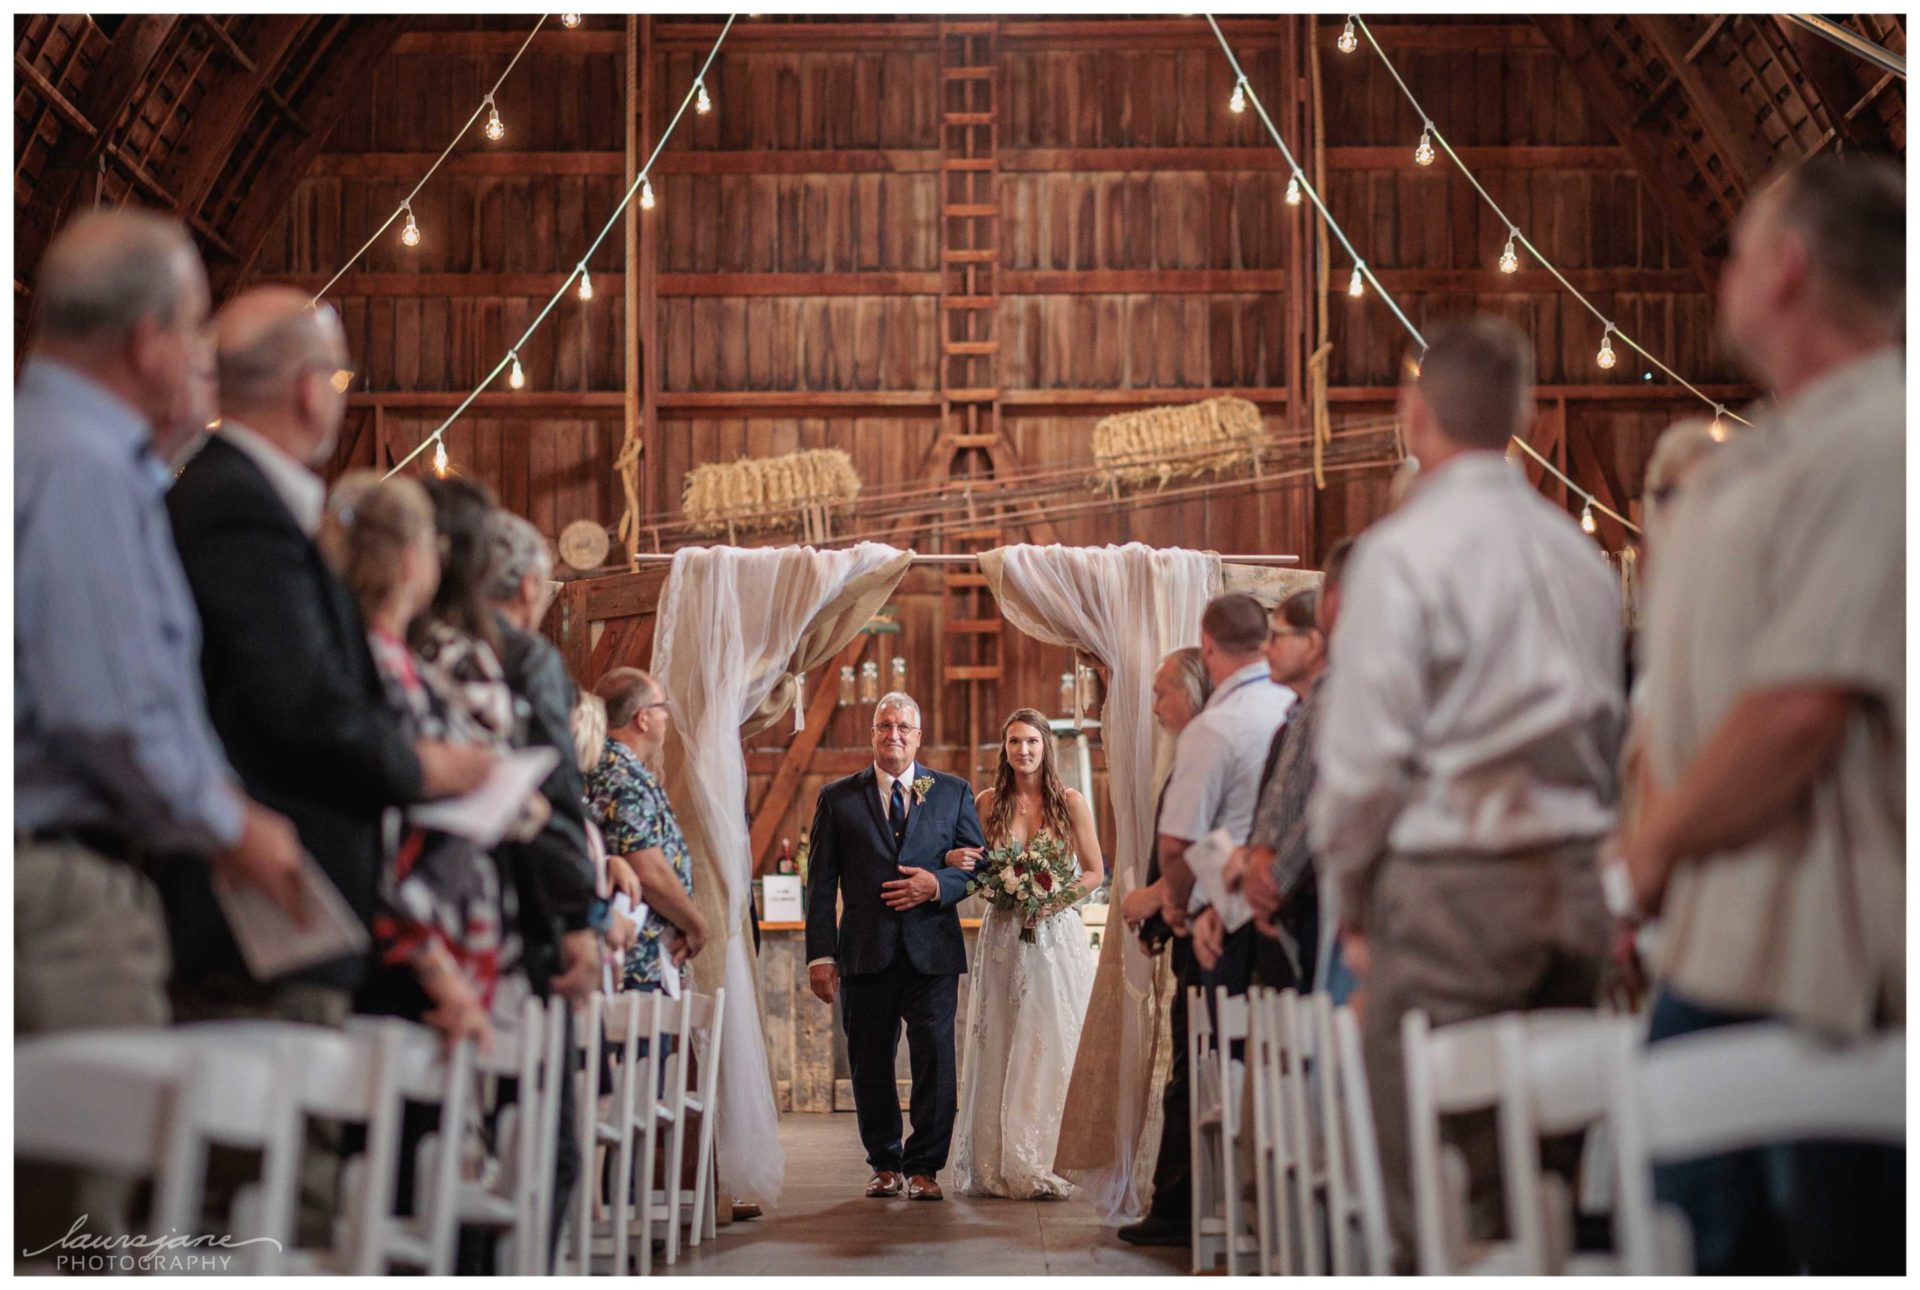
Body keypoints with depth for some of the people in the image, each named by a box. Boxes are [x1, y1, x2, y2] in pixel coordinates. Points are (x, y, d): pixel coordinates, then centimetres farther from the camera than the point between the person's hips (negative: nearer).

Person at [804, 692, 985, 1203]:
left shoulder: (953, 792, 10)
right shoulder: (838, 798, 8)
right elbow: (821, 882, 5)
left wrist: (938, 885, -11)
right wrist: (820, 955, -2)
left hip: (932, 950, 0)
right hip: (865, 952, 1)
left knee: (935, 1056, -6)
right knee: (870, 1063, 6)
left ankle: (924, 1166, 6)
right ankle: (884, 1164, 20)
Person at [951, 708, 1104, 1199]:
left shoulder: (1070, 801, 2)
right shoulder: (988, 803, 6)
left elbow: (1094, 872, 5)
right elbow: (974, 873, 12)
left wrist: (1056, 899, -11)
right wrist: (956, 861, -10)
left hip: (1057, 935, -1)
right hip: (1003, 937, 1)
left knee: (1052, 1048, -4)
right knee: (998, 1049, 0)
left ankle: (1039, 1164, 0)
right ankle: (999, 1164, 5)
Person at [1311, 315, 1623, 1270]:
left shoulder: (1402, 550, -8)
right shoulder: (1578, 553, 11)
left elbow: (1365, 749, -10)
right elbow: (1607, 729, 13)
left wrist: (1353, 891, 2)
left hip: (1447, 886, -6)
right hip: (1571, 882, 6)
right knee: (1547, 1174, 12)